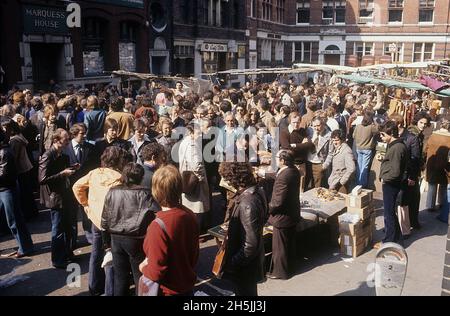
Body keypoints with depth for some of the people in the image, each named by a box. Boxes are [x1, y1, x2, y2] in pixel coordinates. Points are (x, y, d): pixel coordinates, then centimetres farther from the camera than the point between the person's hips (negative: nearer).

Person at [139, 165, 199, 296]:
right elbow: (194, 255, 4)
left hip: (168, 291, -5)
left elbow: (156, 273, -21)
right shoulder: (190, 215, -7)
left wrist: (143, 268, -3)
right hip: (188, 287, 5)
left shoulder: (158, 226, -27)